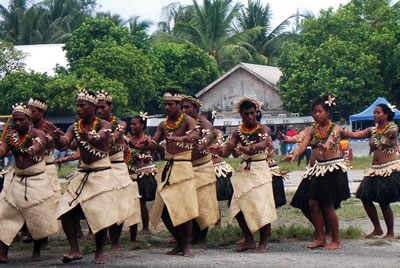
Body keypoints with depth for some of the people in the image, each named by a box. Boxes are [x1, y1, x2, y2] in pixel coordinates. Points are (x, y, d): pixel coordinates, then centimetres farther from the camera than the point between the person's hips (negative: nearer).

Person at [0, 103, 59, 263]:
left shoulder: (38, 134, -9)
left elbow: (38, 145, -29)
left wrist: (33, 150, -49)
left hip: (38, 181, -4)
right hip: (17, 181, 4)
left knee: (39, 219, -3)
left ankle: (36, 252, 15)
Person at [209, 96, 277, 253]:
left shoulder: (262, 129, -7)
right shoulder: (238, 133, 7)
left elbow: (264, 143, -29)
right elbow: (228, 150, -3)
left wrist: (250, 148, -50)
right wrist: (219, 150, -28)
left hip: (260, 169, -5)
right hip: (244, 170, 5)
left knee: (262, 206, -12)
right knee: (238, 206, -1)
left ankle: (263, 243, 0)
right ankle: (249, 240, 13)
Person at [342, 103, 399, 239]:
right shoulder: (372, 130, 10)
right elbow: (355, 135, -1)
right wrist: (340, 131, -15)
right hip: (375, 169, 7)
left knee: (384, 202, -7)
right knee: (365, 198, 1)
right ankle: (377, 229, 16)